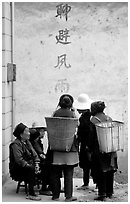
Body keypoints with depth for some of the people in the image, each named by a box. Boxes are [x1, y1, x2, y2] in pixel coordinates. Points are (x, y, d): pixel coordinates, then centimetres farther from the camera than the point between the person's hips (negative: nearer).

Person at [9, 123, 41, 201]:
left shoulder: (27, 142, 14)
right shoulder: (16, 144, -14)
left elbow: (34, 155, 10)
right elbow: (19, 160, -24)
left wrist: (36, 164, -7)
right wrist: (29, 166, -28)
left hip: (28, 166, 8)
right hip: (17, 169, -8)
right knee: (31, 169, -36)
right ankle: (31, 194, -35)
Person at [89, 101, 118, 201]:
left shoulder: (94, 120, -9)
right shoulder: (109, 119, 7)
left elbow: (92, 136, -10)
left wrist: (91, 148, -1)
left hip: (98, 149, -5)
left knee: (100, 173, 1)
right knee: (109, 171, 13)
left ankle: (102, 194, -1)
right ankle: (110, 192, 21)